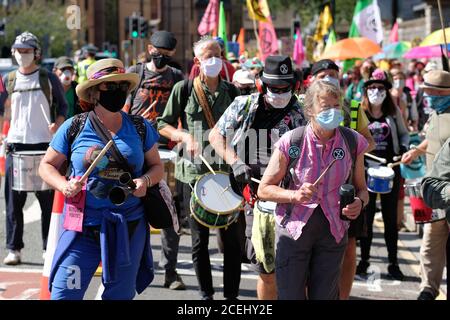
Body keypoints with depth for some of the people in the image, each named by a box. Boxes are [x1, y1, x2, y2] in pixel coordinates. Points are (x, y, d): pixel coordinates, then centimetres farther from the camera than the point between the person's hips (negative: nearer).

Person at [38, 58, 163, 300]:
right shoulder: (74, 128, 0)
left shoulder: (140, 128, 5)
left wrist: (145, 180, -8)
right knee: (64, 294, -8)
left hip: (129, 227, 2)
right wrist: (64, 186, -12)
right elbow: (47, 165, 8)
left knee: (120, 295, 10)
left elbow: (157, 167, 14)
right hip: (83, 224, -2)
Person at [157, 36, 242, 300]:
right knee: (200, 238, 6)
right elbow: (163, 125, 3)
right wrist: (185, 136, -14)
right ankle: (206, 293, 19)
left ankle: (232, 294, 12)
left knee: (232, 237, 2)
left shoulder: (231, 91, 7)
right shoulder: (184, 89, -1)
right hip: (195, 172, -1)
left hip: (227, 172, 2)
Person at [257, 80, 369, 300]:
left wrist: (359, 203, -13)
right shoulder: (291, 142, -10)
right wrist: (294, 195, -21)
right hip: (293, 229, -2)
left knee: (325, 296, 12)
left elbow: (361, 188, 10)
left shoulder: (353, 142, -3)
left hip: (333, 231, 3)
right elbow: (264, 190, -4)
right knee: (291, 295, 1)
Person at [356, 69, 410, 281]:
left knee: (390, 216, 7)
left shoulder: (394, 111, 4)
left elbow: (404, 134, 14)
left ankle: (393, 263, 14)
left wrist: (403, 148, -4)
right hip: (366, 168, -1)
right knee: (366, 215, 6)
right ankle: (364, 260, 18)